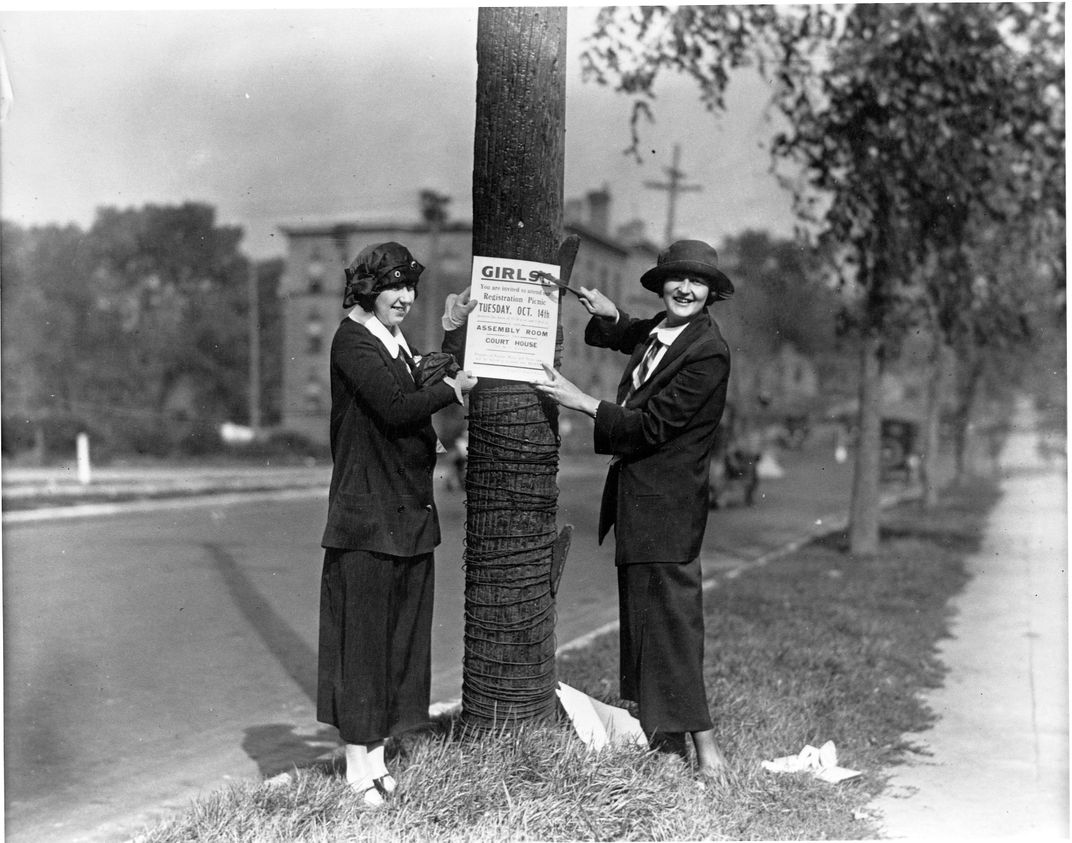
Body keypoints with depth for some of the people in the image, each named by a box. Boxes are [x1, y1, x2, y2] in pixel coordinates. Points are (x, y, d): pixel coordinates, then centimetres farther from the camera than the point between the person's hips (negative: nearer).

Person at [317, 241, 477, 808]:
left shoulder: (395, 343, 17)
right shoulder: (352, 341, -10)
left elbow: (421, 398, 13)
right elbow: (397, 407, -21)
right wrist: (453, 387, -7)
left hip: (409, 512, 9)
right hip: (367, 514, -9)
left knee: (400, 633, 11)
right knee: (362, 633, -1)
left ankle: (377, 755, 20)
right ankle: (358, 766, 8)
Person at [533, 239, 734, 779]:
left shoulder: (708, 352, -16)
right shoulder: (657, 331, 11)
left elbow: (652, 425, -20)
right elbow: (628, 338, 37)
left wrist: (579, 401, -17)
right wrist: (609, 313, 17)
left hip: (667, 504, -10)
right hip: (635, 497, 10)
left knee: (672, 618, -8)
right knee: (641, 619, 15)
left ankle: (703, 744, 1)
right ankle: (663, 741, 26)